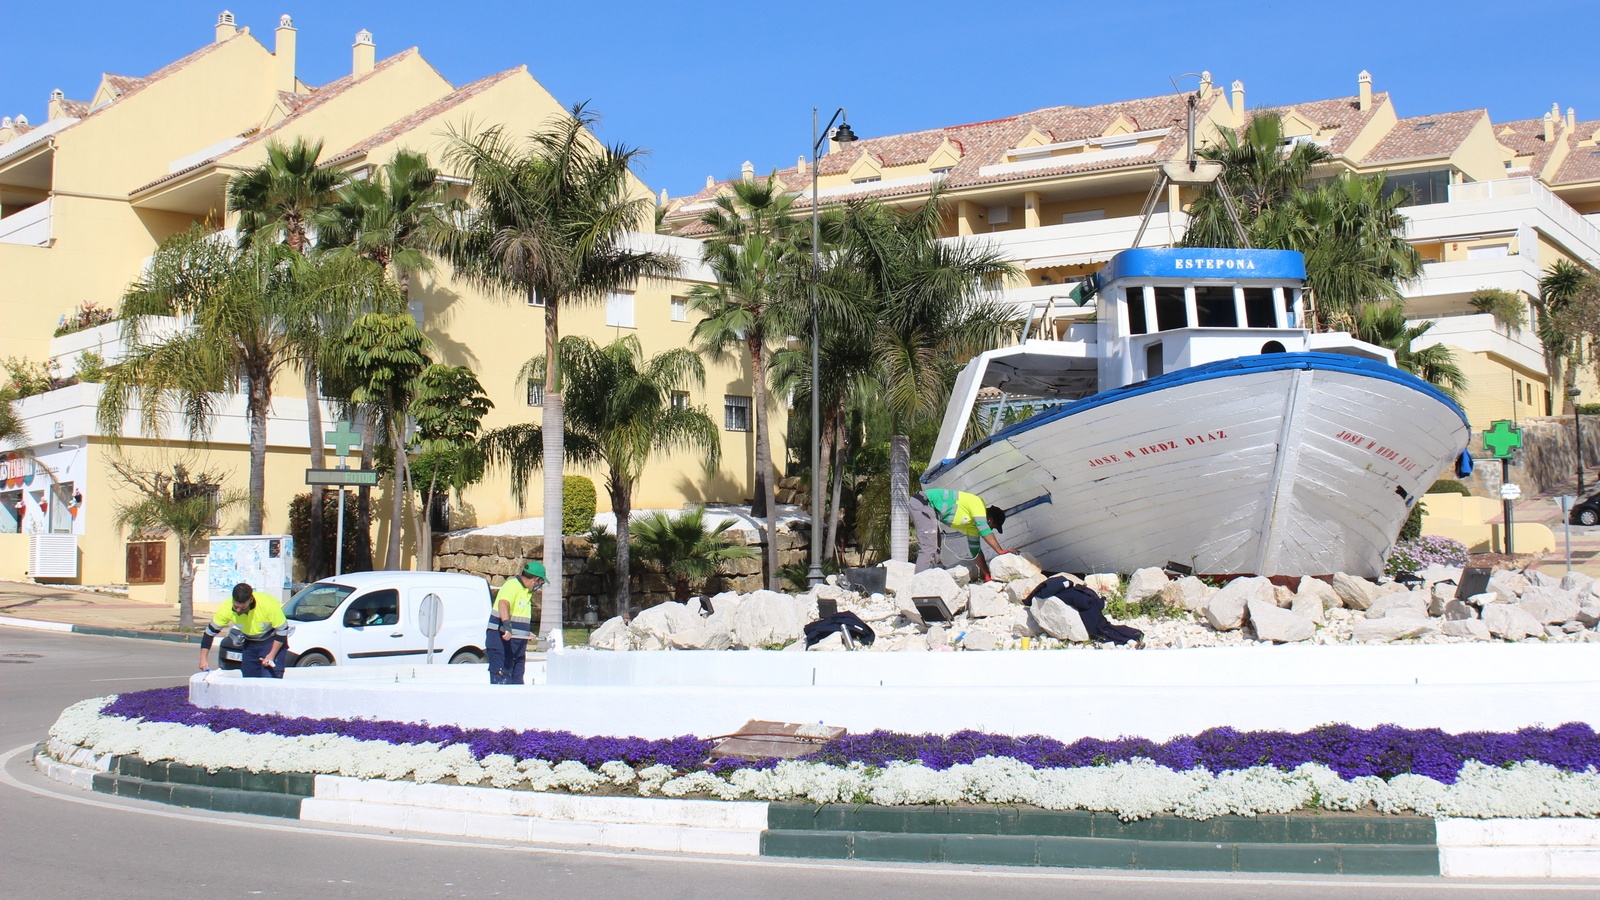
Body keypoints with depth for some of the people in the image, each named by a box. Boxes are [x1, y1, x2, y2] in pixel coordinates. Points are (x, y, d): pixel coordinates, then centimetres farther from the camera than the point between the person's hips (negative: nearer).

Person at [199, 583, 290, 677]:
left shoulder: (269, 605, -32)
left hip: (273, 641, -4)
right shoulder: (227, 608, -23)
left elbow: (282, 630, -19)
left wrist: (272, 655, -22)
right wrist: (203, 658, -14)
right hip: (250, 643, 4)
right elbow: (210, 631, -11)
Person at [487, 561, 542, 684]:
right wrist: (507, 626, -47)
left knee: (517, 681, 11)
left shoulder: (526, 591, 18)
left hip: (517, 644, 10)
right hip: (502, 642, -10)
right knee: (502, 682, -13)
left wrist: (527, 633, 39)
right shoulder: (512, 586, -14)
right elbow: (503, 604, -33)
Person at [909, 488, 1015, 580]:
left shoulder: (973, 525, 17)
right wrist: (1001, 552, -19)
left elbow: (975, 550, 21)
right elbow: (985, 531, -20)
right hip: (923, 503, -10)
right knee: (928, 548, -17)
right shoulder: (978, 504, -9)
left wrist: (986, 574, 18)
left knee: (934, 549, 13)